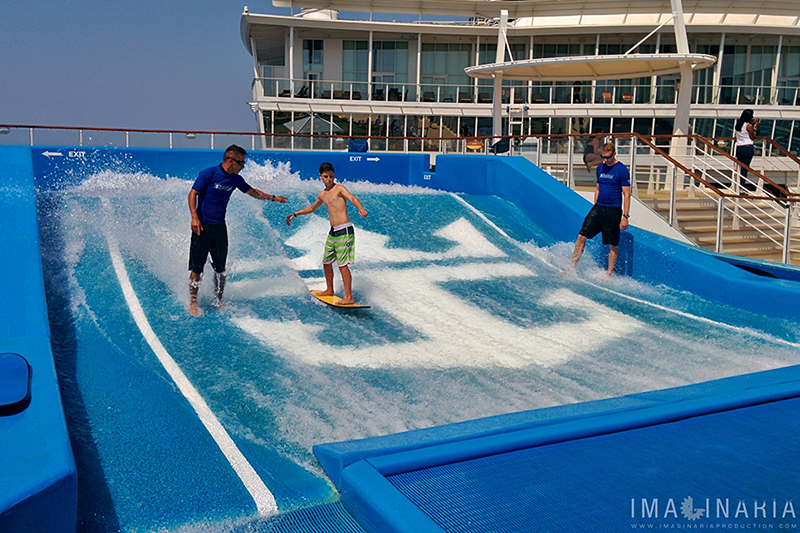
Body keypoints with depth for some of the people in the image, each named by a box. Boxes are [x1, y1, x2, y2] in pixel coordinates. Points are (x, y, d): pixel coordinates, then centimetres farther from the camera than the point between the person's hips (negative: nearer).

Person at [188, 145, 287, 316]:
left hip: (219, 227, 6)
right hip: (203, 226, -5)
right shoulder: (208, 174, -12)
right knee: (197, 268, -4)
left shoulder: (235, 179, 6)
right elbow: (193, 194, -11)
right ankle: (192, 302, 6)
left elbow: (252, 192, 22)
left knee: (220, 268, 8)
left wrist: (273, 198, 28)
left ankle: (218, 301, 21)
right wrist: (194, 217, -21)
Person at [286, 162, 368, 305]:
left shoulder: (339, 188, -6)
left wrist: (360, 208, -45)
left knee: (342, 264, -12)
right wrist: (295, 214, 38)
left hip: (344, 231, -8)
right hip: (332, 232, 8)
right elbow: (312, 208, 34)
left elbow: (352, 198, -25)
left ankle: (349, 297, -11)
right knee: (326, 262, 18)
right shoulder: (322, 195, 16)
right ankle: (329, 290, 37)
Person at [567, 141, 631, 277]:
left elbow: (626, 194, -10)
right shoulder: (600, 168, 9)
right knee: (582, 236, -2)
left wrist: (625, 216, -14)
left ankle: (609, 274, 14)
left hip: (613, 211, -5)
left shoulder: (622, 170, -9)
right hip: (598, 208, 6)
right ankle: (573, 267, 7)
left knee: (613, 245, 2)